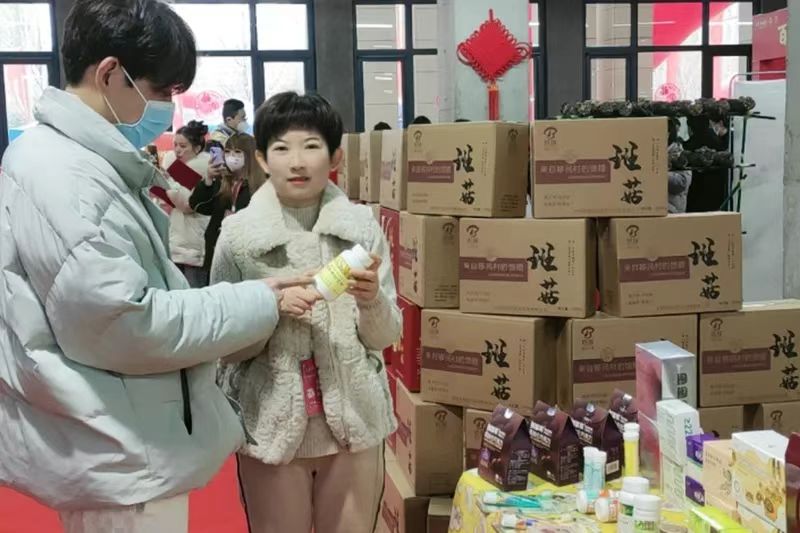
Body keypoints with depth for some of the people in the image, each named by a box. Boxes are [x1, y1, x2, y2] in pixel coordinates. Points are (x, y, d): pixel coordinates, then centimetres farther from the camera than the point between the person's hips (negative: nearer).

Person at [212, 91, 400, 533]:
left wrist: (370, 301, -19)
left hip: (353, 418, 2)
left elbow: (386, 336, 1)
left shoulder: (362, 227, -3)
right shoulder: (237, 233, -7)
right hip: (270, 422, -1)